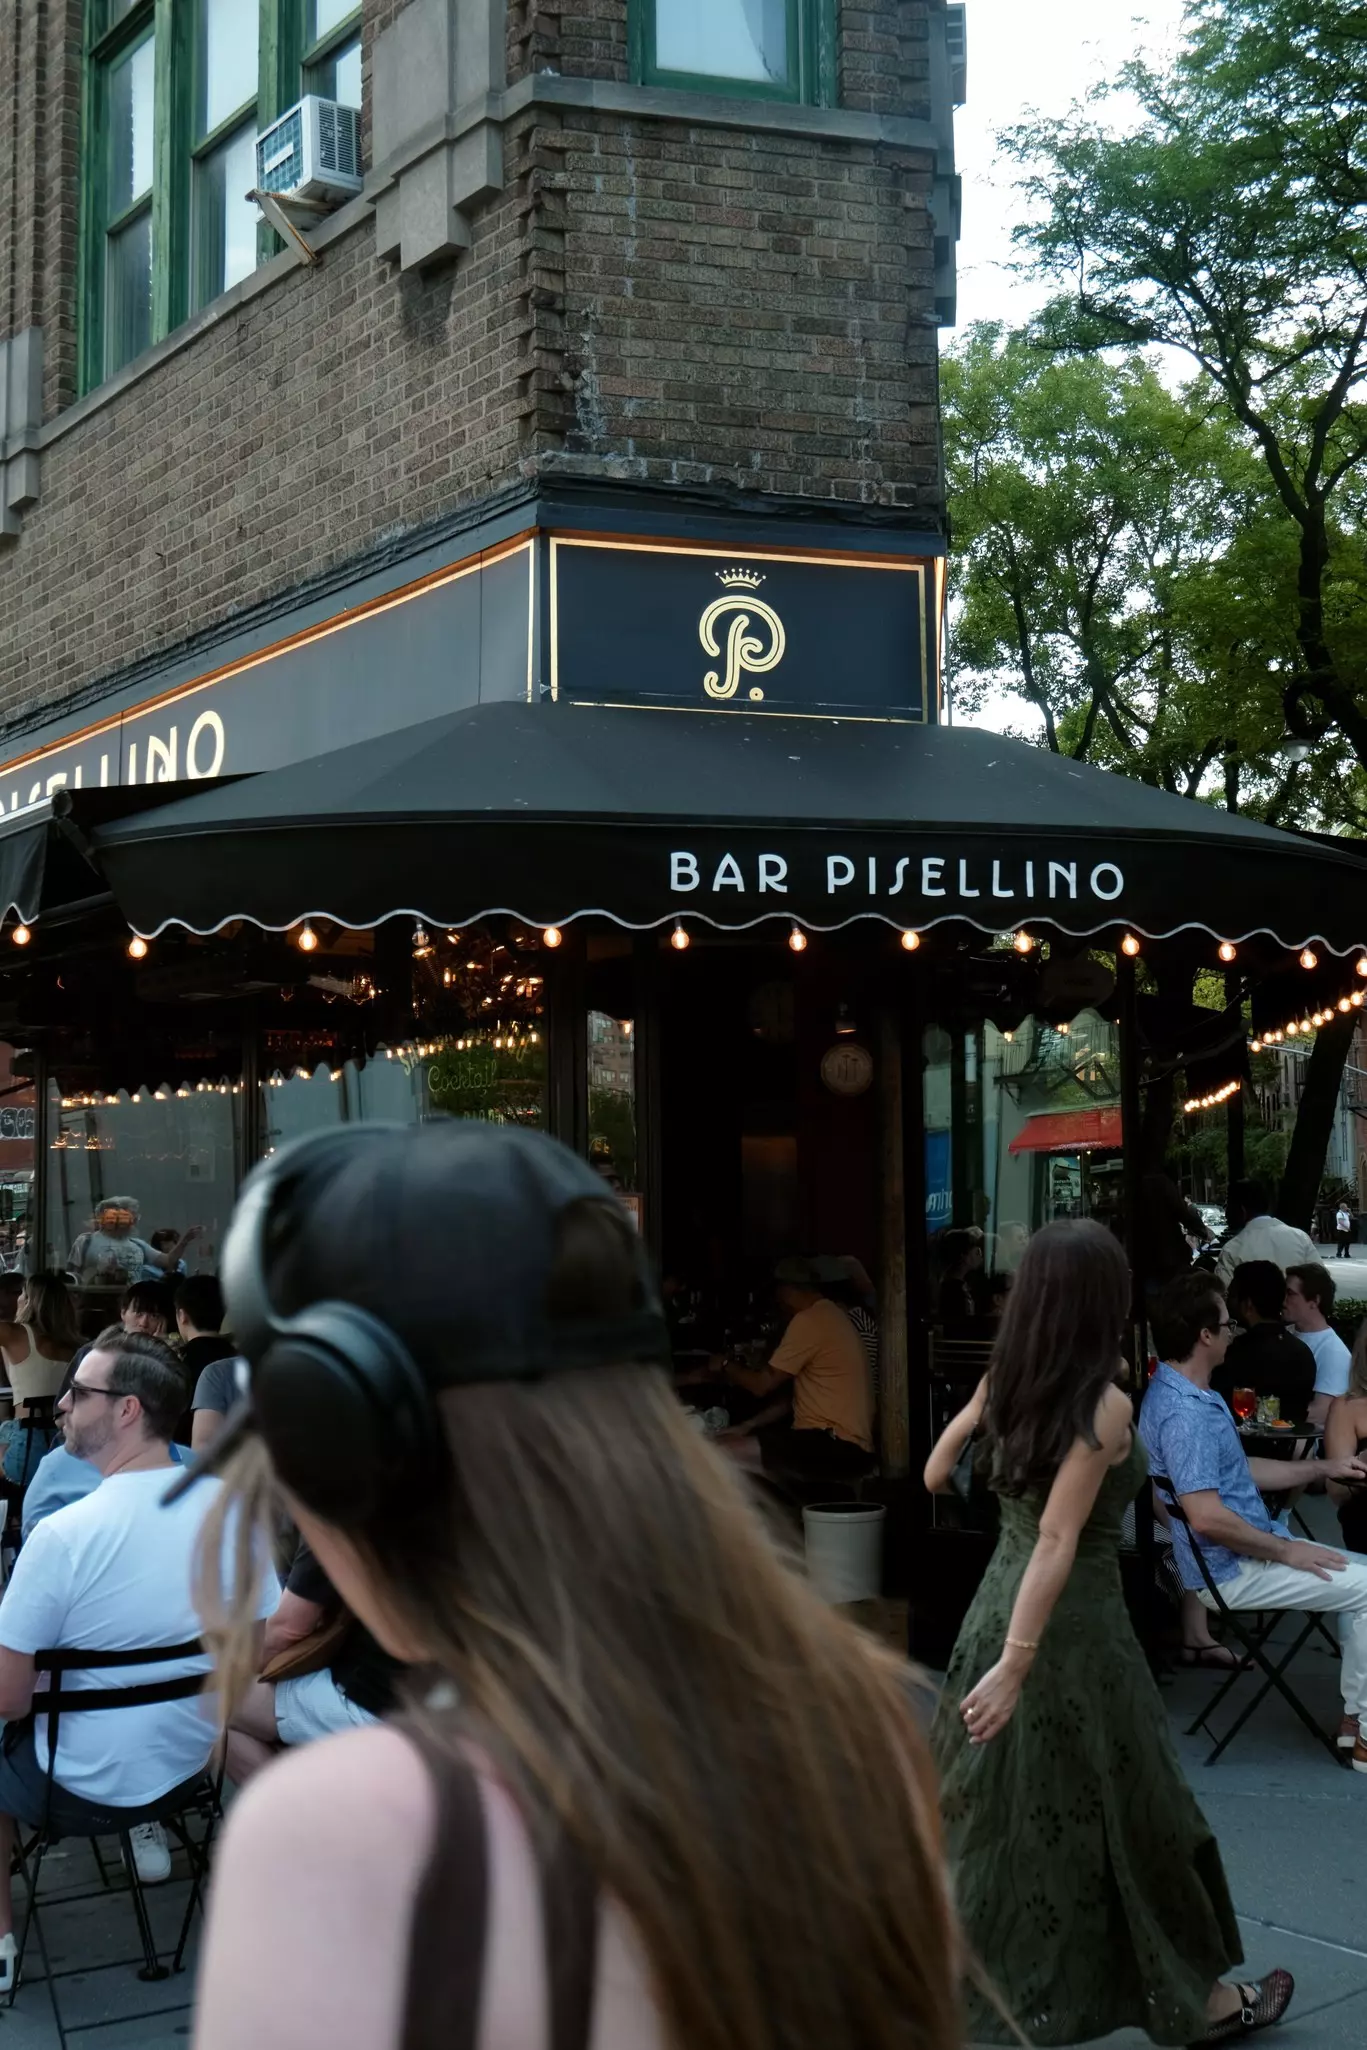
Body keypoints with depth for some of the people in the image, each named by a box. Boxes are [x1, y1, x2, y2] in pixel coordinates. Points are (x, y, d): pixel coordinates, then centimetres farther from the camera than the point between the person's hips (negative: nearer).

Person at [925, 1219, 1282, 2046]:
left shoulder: (1003, 1382, -1)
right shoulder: (1106, 1406, -20)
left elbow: (937, 1476, 12)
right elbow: (1057, 1542, -24)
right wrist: (1017, 1664, -25)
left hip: (999, 1604, 6)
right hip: (1072, 1624, -6)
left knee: (996, 1806, 17)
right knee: (1126, 1812, 9)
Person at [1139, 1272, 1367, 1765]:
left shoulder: (1196, 1394, 10)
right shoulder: (1182, 1412, -26)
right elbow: (1207, 1517, -31)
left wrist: (1323, 1467, 15)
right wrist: (1285, 1550, -19)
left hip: (1249, 1551, 11)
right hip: (1231, 1571, -11)